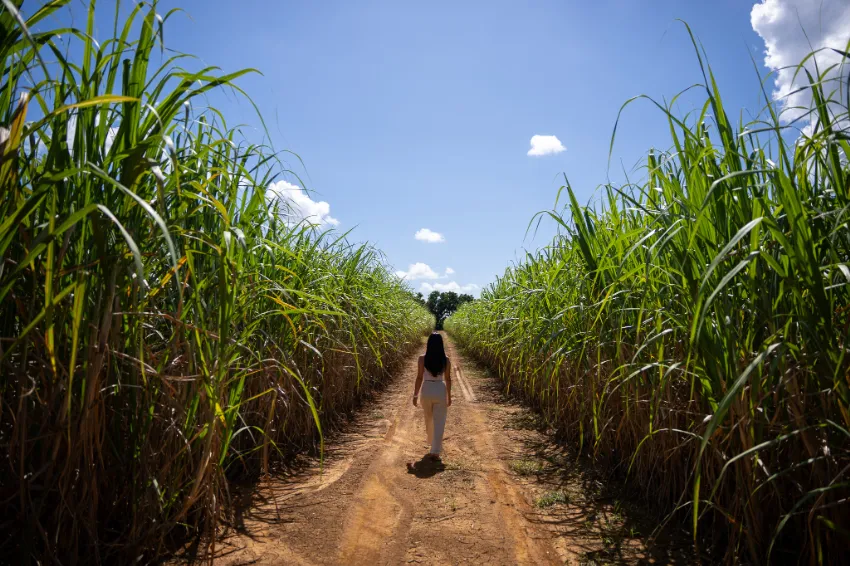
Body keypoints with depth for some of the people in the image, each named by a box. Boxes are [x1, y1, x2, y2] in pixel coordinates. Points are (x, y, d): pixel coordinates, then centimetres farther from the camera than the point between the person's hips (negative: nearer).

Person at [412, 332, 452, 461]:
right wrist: (449, 395, 10)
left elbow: (419, 378, -7)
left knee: (429, 419, 23)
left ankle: (433, 444, 43)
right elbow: (448, 379, -1)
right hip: (440, 390, -1)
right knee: (439, 422, 6)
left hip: (427, 390, 1)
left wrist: (415, 395, 2)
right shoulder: (446, 360, -6)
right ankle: (435, 451, 2)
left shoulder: (422, 359, -9)